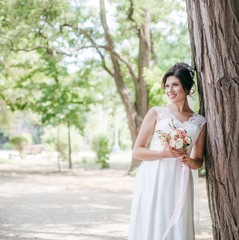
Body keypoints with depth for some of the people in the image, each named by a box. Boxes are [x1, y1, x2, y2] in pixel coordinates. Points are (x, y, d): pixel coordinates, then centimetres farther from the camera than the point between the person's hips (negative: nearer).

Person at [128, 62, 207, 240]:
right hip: (153, 181, -2)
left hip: (179, 184, 2)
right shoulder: (156, 113, 4)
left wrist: (189, 161, -3)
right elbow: (137, 151, 2)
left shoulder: (200, 122, 11)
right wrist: (165, 153, -13)